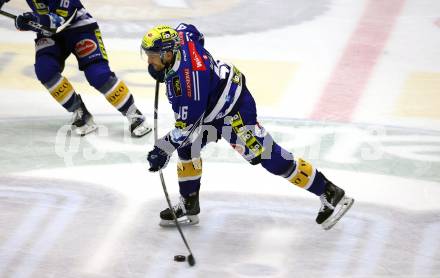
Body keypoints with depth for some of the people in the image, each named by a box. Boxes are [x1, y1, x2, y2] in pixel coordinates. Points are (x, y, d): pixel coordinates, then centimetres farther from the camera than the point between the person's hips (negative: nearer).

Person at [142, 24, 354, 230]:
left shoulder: (188, 77, -34)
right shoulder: (180, 37, -10)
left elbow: (188, 123, -28)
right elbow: (190, 30, 17)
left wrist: (164, 149, -20)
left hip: (234, 110, -10)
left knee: (271, 158, -9)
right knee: (186, 145, 11)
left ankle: (331, 194, -1)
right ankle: (189, 207, 22)